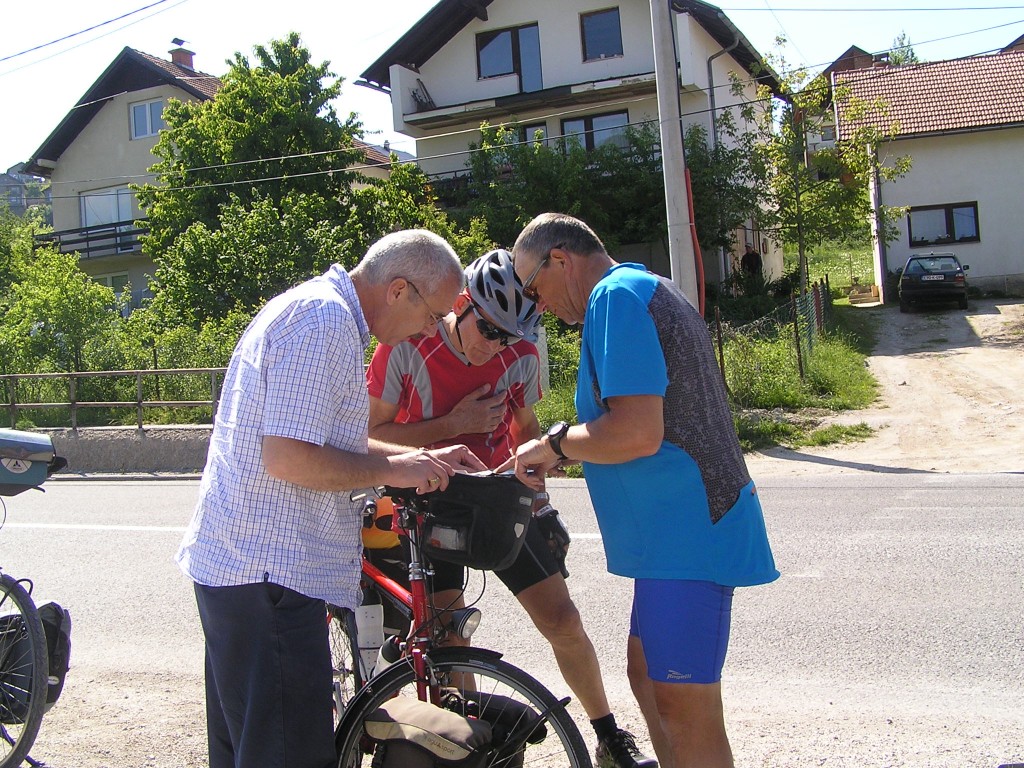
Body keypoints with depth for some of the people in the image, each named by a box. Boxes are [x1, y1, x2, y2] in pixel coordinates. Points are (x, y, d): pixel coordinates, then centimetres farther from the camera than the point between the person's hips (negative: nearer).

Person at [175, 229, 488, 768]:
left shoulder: (314, 308, 17)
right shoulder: (325, 318, -17)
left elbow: (331, 442, 24)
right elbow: (289, 458, -25)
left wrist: (425, 459, 15)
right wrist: (395, 469, -13)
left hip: (232, 562, 11)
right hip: (267, 570, -11)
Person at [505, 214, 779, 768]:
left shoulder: (616, 295, -15)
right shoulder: (647, 288, 18)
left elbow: (635, 432, -26)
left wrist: (555, 443, -9)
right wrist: (566, 449, 13)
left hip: (685, 534, -11)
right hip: (677, 530, 11)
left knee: (685, 712, -1)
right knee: (647, 676, 20)